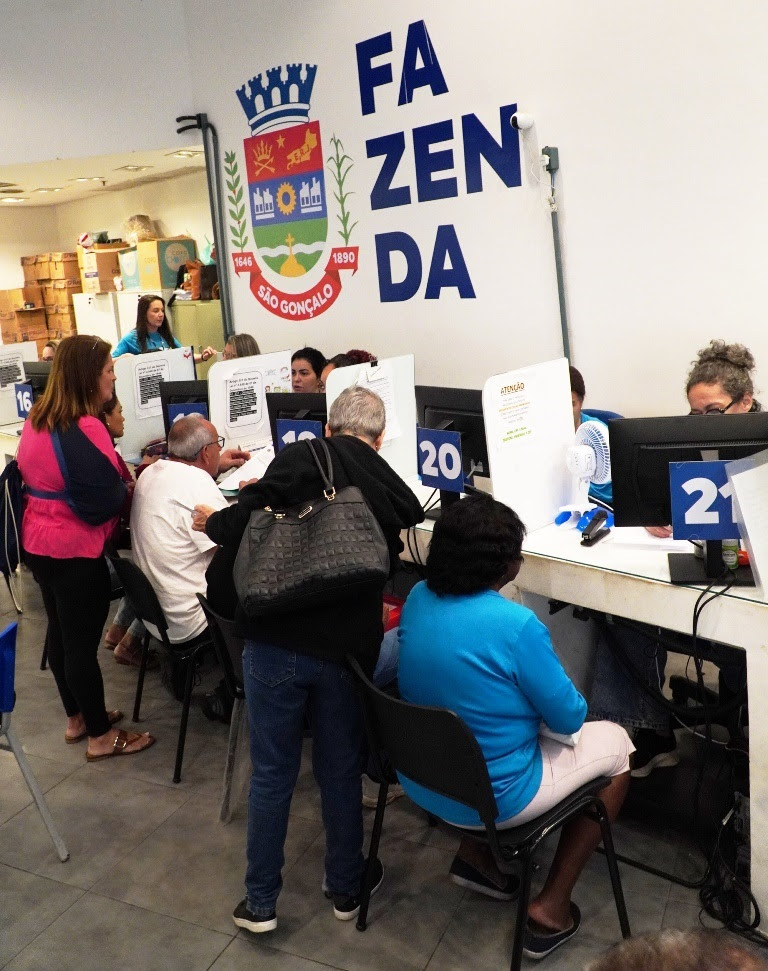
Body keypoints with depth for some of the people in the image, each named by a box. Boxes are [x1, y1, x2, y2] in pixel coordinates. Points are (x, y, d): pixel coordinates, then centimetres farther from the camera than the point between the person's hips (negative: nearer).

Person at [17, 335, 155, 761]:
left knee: (61, 631, 20)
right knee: (82, 641, 3)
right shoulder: (85, 430, -25)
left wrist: (115, 469, 13)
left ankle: (76, 718, 37)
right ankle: (101, 737, 18)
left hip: (39, 541, 9)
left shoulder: (37, 418, 3)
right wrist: (126, 483, -3)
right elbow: (107, 503, -25)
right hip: (76, 550, -9)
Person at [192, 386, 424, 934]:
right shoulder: (395, 491, 5)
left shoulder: (302, 458, -6)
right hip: (348, 647, 2)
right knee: (341, 771, 20)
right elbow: (385, 570, 12)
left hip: (277, 641, -2)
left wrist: (212, 522, 5)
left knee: (272, 772, 14)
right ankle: (346, 889, 37)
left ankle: (260, 902, 27)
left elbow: (252, 518, -15)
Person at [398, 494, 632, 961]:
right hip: (492, 797, -7)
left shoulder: (418, 598, -7)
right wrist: (570, 701, 7)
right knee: (617, 744, 14)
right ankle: (552, 908, 16)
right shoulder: (516, 624, -28)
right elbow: (569, 719, -14)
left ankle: (476, 852, 27)